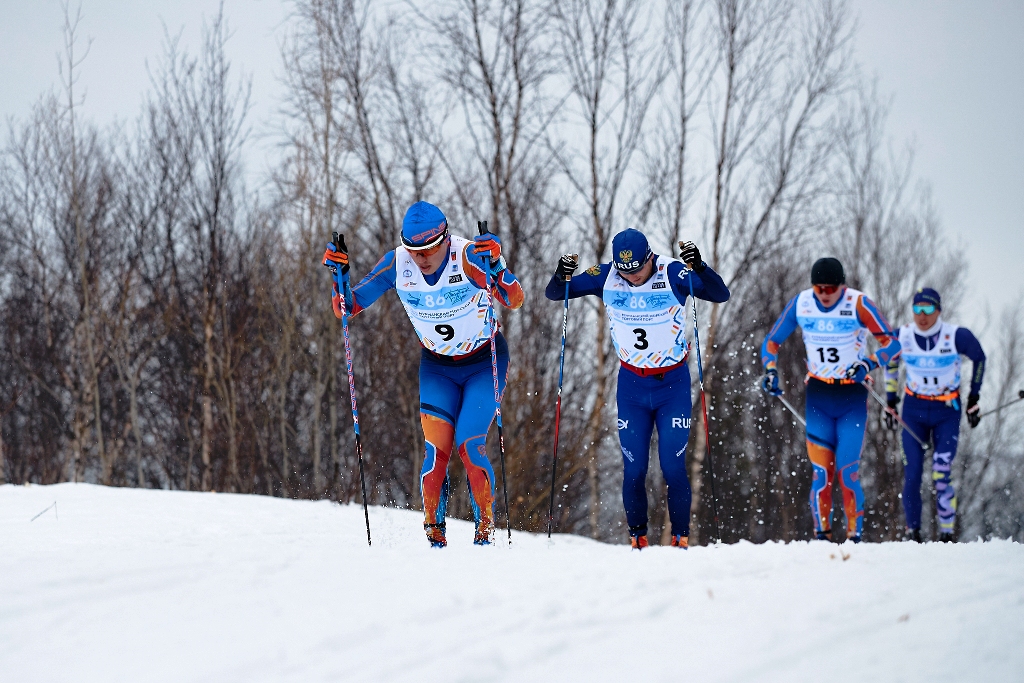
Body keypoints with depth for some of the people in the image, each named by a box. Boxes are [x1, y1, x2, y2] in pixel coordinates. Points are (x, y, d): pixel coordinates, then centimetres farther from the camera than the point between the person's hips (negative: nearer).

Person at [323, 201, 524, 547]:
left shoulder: (469, 257, -25)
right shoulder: (396, 264, -16)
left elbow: (514, 300, -35)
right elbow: (347, 307, -10)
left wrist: (494, 265, -51)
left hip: (485, 363, -3)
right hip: (437, 367, 3)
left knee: (470, 446, -15)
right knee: (437, 447, -14)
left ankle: (486, 526, 1)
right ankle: (433, 528, -2)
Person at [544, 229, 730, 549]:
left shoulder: (673, 274, -17)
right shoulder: (605, 277, -9)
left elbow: (721, 294, -23)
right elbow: (554, 294, -3)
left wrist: (699, 267, -40)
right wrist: (561, 276, -26)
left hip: (673, 384, -2)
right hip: (631, 385, 2)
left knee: (673, 468, -5)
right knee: (634, 469, 1)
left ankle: (681, 537, 8)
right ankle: (637, 537, 15)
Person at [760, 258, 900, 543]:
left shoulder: (858, 304, -13)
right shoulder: (799, 304, -3)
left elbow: (891, 343, -11)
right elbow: (772, 341, 9)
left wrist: (868, 363, -27)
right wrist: (770, 370, -8)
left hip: (852, 398, -2)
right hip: (818, 397, 2)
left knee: (848, 471, -10)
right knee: (821, 472, -5)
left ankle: (855, 535, 0)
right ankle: (821, 535, 3)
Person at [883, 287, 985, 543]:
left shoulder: (957, 336, -15)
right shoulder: (902, 337, -8)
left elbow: (979, 358, 4)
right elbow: (890, 364, 12)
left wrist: (973, 399, 5)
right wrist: (891, 402, 12)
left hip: (947, 412, -2)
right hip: (914, 410, 2)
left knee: (941, 476, -13)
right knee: (912, 474, -5)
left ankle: (946, 535, -3)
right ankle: (912, 533, 9)